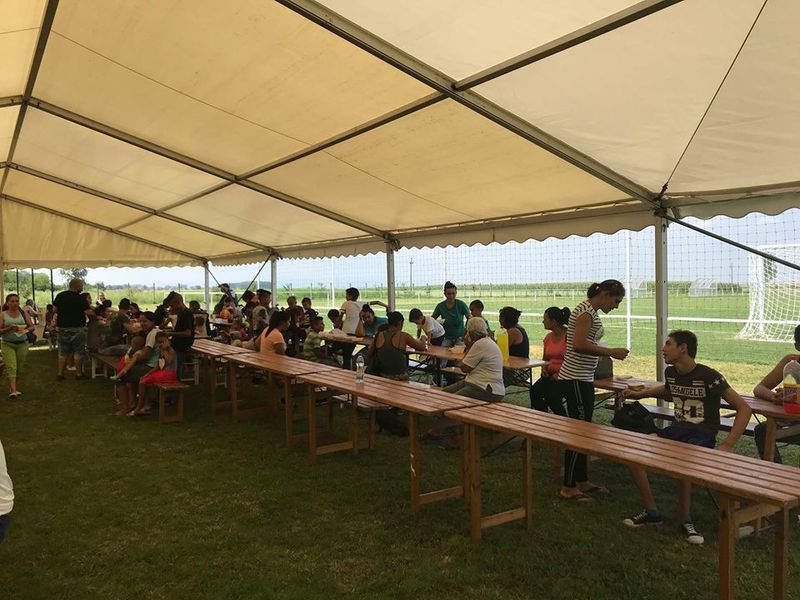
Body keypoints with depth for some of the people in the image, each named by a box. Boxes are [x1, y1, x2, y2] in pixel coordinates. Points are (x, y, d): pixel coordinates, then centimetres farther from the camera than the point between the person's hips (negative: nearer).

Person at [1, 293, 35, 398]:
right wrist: (9, 328, -20)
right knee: (11, 367, -11)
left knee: (19, 368, 5)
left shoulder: (23, 313, 7)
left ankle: (11, 387, 21)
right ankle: (13, 390, -16)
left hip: (22, 343, 3)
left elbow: (32, 327, 6)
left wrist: (25, 329, -14)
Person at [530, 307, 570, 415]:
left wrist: (560, 374, -19)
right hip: (550, 374, 7)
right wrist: (544, 368, 3)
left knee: (551, 397, -28)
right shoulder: (549, 337, 13)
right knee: (534, 390, -21)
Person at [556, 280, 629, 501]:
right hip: (575, 380, -10)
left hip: (583, 379, 10)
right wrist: (610, 352, -21)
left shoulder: (590, 312, 15)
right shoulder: (586, 312, -16)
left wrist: (607, 351, 13)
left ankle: (582, 481, 26)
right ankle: (568, 487, 4)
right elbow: (579, 345, -27)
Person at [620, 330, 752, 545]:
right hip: (677, 429, 6)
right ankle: (651, 512, -2)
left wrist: (727, 445, -21)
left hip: (703, 435, -6)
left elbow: (744, 408, -15)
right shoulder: (670, 372, 5)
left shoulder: (708, 376, -16)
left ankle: (686, 521, -12)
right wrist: (640, 393, 19)